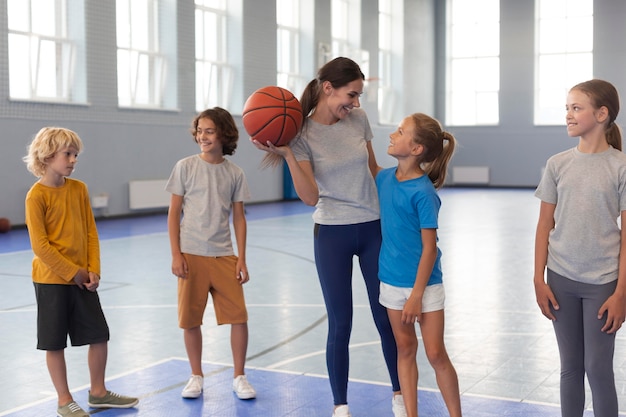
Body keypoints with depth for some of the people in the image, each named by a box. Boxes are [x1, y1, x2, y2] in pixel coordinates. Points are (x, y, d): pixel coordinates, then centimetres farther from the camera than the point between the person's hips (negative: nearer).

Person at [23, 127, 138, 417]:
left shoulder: (79, 188, 3)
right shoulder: (37, 195, -13)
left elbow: (91, 232, 6)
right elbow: (40, 245, -15)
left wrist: (93, 270, -4)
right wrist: (72, 272, -14)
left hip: (82, 279, 5)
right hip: (51, 280, -5)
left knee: (99, 335, 9)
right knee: (54, 343, 5)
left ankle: (98, 392, 27)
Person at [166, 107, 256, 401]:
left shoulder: (234, 173, 4)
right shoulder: (185, 167, -1)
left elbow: (239, 218, 7)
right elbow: (174, 213, 1)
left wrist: (241, 259, 2)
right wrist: (176, 255, -6)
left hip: (224, 256, 1)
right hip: (192, 255, -1)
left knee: (239, 317, -2)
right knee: (191, 320, 5)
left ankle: (239, 377, 15)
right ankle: (196, 376, 23)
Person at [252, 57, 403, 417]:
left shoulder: (358, 119, -1)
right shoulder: (302, 134, -10)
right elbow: (311, 197, -14)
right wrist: (285, 154, -22)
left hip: (374, 228, 3)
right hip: (332, 234, -3)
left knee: (387, 317, 10)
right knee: (340, 324, 2)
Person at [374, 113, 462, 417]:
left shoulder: (423, 192, -19)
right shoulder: (384, 177, -1)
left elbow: (429, 248, -16)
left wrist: (416, 295, -16)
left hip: (424, 283, -5)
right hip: (392, 281, 6)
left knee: (436, 354, 1)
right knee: (405, 349, 13)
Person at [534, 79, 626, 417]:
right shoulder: (557, 165, 1)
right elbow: (545, 225, 5)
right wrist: (539, 280, 1)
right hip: (561, 278, 3)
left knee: (598, 369, 3)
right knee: (570, 367, 12)